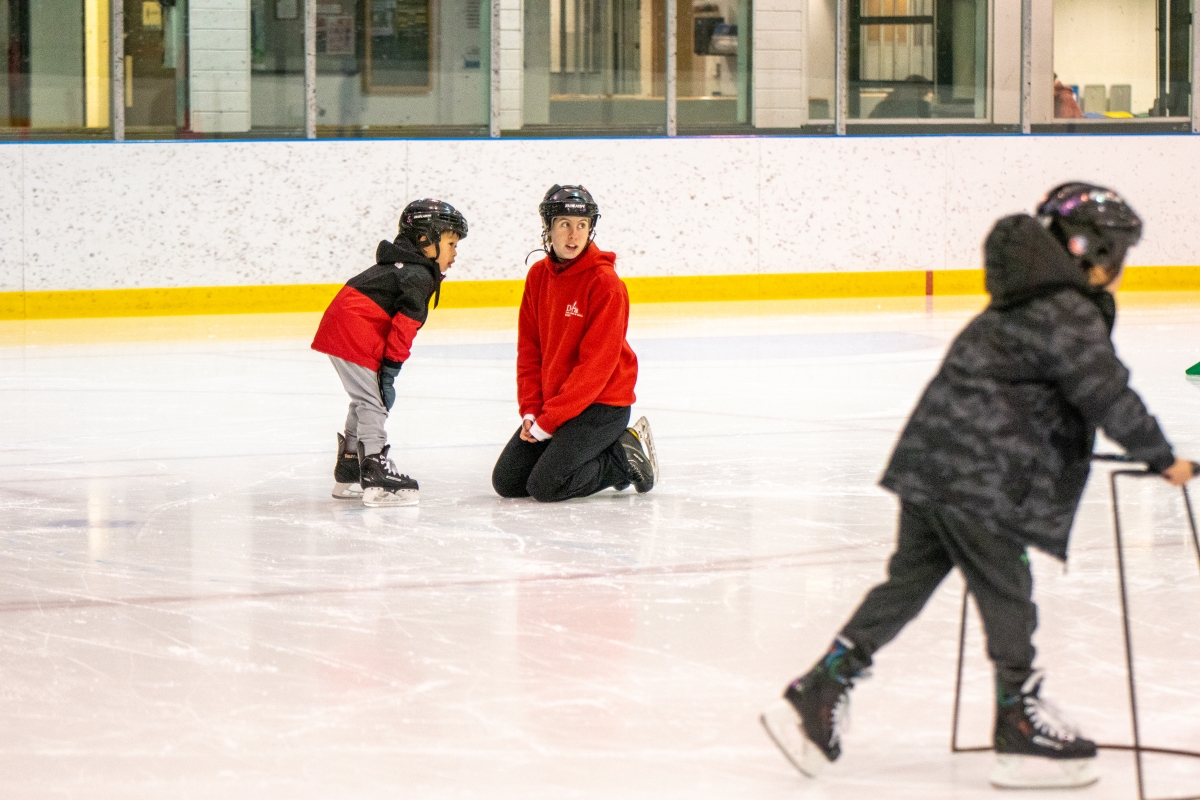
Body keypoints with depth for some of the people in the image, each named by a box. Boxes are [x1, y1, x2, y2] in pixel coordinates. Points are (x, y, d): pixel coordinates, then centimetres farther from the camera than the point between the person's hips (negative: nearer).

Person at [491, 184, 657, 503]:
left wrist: (550, 420, -20)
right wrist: (531, 410, -4)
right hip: (550, 403, 7)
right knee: (506, 482, 1)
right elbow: (529, 349, 8)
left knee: (545, 486, -20)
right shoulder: (538, 276, 5)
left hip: (601, 405, -7)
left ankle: (626, 457, 3)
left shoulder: (605, 283, -16)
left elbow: (597, 363, -19)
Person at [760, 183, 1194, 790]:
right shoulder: (1070, 314, -11)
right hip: (975, 474, -9)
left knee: (907, 583, 11)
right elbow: (1109, 397, -15)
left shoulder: (1030, 304, 21)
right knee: (1004, 591, 0)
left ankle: (815, 698, 10)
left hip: (930, 462, 9)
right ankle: (1021, 733, 6)